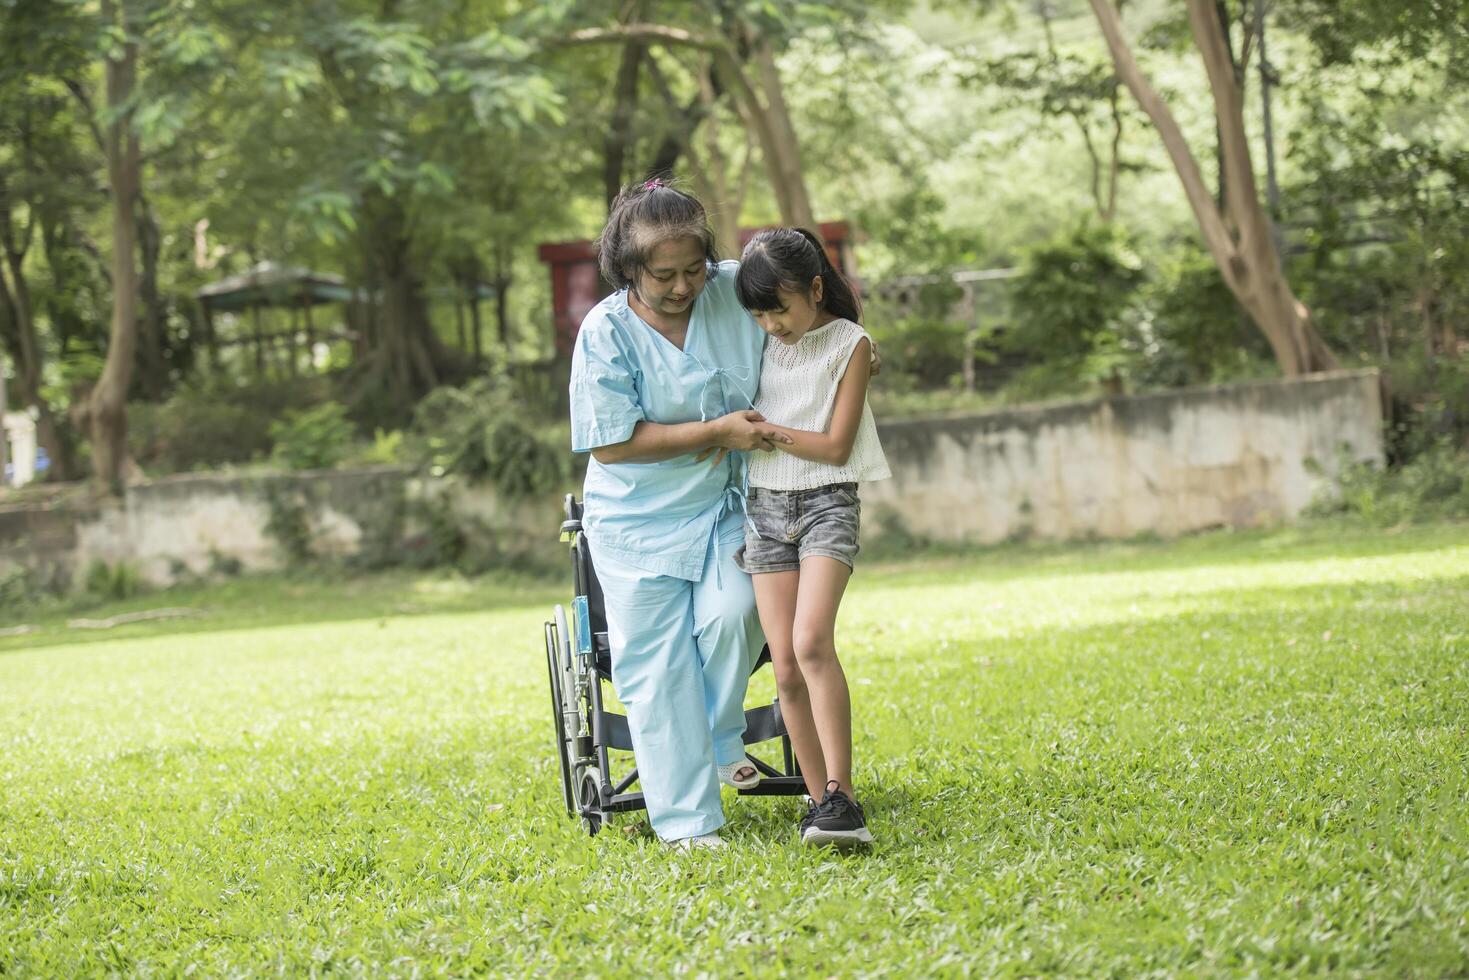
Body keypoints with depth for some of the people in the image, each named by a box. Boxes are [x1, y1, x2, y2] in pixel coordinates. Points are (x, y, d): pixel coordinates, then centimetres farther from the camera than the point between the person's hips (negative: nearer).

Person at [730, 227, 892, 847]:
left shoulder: (849, 344, -3)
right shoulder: (761, 345, 9)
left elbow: (836, 446, -9)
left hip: (827, 503, -5)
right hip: (766, 507, 5)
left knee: (812, 641, -24)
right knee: (786, 666, -2)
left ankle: (842, 798, -27)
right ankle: (820, 801, 4)